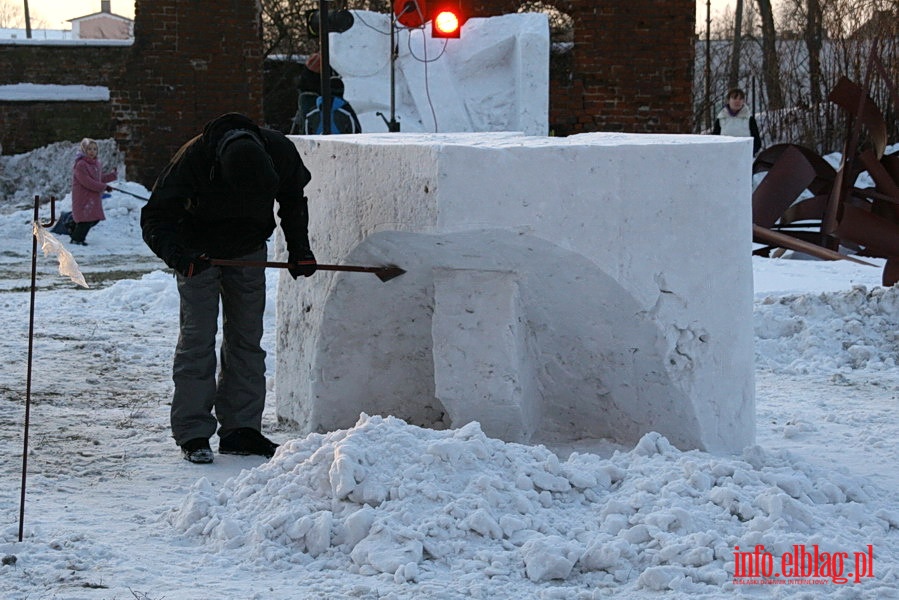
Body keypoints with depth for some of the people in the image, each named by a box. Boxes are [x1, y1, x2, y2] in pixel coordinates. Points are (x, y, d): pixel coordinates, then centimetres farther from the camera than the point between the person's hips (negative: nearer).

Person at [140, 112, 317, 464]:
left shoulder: (281, 152, -23)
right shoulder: (193, 159, -33)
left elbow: (293, 199, 1)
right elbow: (155, 219, -26)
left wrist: (299, 249, -4)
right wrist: (179, 255, -43)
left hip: (249, 251, 4)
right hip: (200, 252, -4)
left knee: (247, 338, 4)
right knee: (198, 337, -9)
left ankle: (241, 429, 10)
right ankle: (192, 434, -5)